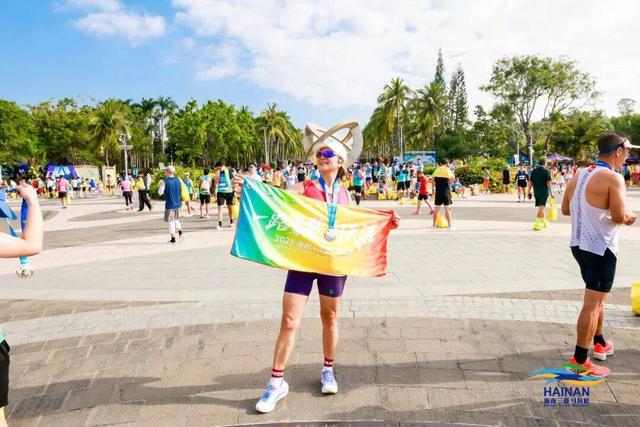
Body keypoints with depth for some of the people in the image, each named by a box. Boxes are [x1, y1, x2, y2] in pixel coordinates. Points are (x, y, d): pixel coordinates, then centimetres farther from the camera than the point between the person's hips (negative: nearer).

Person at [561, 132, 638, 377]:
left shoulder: (579, 175, 7)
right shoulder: (613, 178, -17)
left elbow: (566, 209, 13)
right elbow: (620, 216, -22)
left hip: (580, 244, 9)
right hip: (600, 247, -9)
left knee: (597, 299, 25)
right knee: (592, 303, -4)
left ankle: (599, 343, 40)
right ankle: (580, 361, 0)